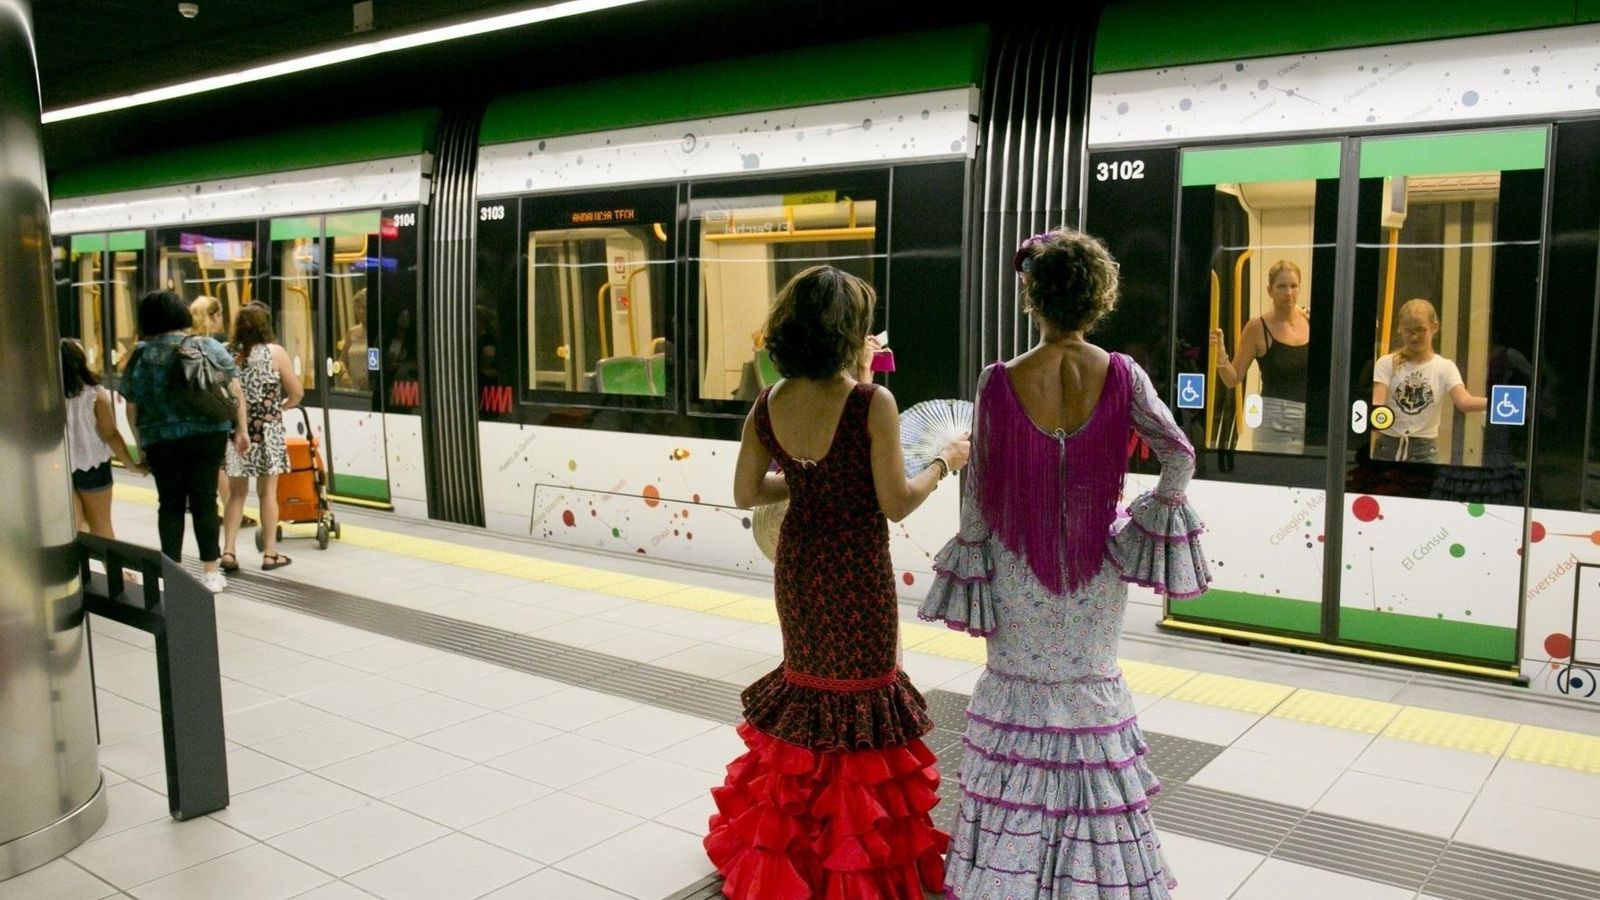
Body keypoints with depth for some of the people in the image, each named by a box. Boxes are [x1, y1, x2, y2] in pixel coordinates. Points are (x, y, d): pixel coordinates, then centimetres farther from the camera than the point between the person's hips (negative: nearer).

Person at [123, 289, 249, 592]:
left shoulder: (141, 356, 2)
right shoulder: (208, 346, 2)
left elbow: (132, 408, 5)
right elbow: (235, 392, 0)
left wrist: (141, 443, 15)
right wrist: (241, 429, 6)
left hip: (161, 440, 0)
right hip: (209, 435, 1)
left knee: (171, 504, 10)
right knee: (205, 500, 7)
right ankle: (211, 572, 10)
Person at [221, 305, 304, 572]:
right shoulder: (275, 352, -6)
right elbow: (297, 392, -5)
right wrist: (283, 405, 14)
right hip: (267, 430, -2)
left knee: (236, 493, 12)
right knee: (267, 492, 6)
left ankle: (228, 551, 8)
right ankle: (270, 553, 12)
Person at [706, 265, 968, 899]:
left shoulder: (768, 405, -3)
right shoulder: (871, 402, -20)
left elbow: (746, 493, 2)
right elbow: (896, 504, -17)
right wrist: (944, 462, -2)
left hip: (797, 564, 6)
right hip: (857, 570, -6)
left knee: (807, 680, 23)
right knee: (859, 693, 10)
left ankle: (789, 843, 35)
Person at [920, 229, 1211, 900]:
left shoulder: (1000, 382, -13)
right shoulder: (1121, 376, -9)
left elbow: (980, 489, -7)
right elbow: (1180, 459, -10)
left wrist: (970, 559, 4)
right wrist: (1153, 517, 5)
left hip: (1019, 567, -1)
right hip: (1096, 567, 1)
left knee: (1020, 687, 12)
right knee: (1092, 685, 15)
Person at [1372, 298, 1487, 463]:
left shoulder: (1445, 367, 1)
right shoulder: (1387, 363, 0)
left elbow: (1464, 402, -15)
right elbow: (1377, 402, -13)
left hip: (1424, 450, 0)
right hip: (1387, 446, 0)